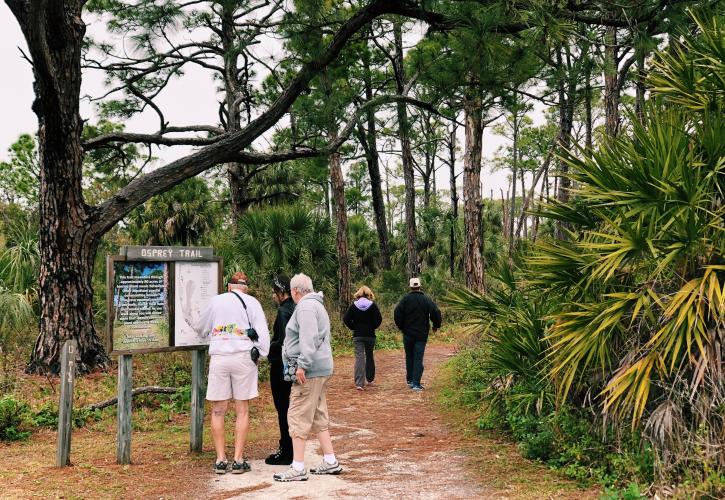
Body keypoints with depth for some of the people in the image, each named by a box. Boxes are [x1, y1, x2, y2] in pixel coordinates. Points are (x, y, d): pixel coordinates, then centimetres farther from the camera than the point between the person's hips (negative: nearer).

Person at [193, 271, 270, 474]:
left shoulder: (216, 301, 10)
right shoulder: (251, 302, 4)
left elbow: (199, 327, 23)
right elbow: (263, 332, -3)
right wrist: (260, 354, 6)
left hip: (218, 358, 1)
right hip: (243, 357, -1)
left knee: (218, 411, 8)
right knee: (242, 411, 5)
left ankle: (220, 460, 7)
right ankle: (238, 460, 4)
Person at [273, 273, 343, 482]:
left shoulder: (305, 307, -11)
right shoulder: (317, 305, 22)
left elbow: (308, 338, -23)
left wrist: (302, 365, -25)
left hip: (309, 371, -11)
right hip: (321, 370, 11)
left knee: (298, 418, -7)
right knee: (319, 417, 15)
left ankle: (298, 468, -6)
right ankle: (330, 462, 19)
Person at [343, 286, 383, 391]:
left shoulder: (354, 305, -2)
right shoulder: (372, 305, -5)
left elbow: (346, 319, -7)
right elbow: (379, 319, -11)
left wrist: (354, 327, 5)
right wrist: (372, 327, 5)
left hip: (357, 335, 0)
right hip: (370, 335, 0)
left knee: (359, 357, -3)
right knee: (369, 356, 18)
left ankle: (359, 383, -11)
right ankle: (370, 379, 30)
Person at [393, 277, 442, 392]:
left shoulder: (405, 299, -4)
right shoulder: (427, 299, -2)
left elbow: (397, 314, -8)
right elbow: (436, 312, -4)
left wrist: (401, 327, 8)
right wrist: (436, 326, 13)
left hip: (408, 333, 1)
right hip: (422, 334, -1)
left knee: (409, 357, 16)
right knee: (418, 358, -1)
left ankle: (409, 380, 25)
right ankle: (416, 383, -9)